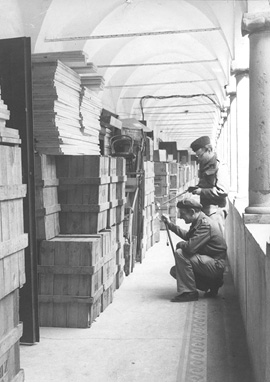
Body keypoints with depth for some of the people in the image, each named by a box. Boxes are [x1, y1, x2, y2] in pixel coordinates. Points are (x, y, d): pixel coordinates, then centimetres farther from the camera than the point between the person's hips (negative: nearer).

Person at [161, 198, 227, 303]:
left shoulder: (205, 225, -23)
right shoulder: (199, 222, 9)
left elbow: (190, 247, -32)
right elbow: (187, 235, 29)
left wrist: (180, 244, -9)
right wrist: (170, 224, 26)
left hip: (216, 265, -10)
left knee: (180, 253, -23)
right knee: (174, 271, 6)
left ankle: (189, 292, -15)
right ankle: (212, 284, 11)